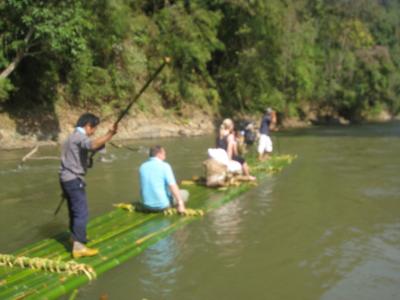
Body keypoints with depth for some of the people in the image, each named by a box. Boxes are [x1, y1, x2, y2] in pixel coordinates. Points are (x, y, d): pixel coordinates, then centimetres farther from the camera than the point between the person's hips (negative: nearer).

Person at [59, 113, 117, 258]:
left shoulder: (73, 136, 19)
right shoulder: (79, 136, -13)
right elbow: (93, 145, -36)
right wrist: (110, 134, -42)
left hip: (67, 178, 10)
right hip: (74, 179, -10)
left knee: (74, 210, 22)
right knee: (81, 212, -12)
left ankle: (76, 237, 36)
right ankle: (78, 247, -17)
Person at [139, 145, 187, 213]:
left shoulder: (142, 167, 4)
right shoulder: (164, 166, -12)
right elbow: (172, 186, -20)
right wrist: (180, 204, -17)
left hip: (147, 206, 7)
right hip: (162, 205, -7)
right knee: (184, 193, 14)